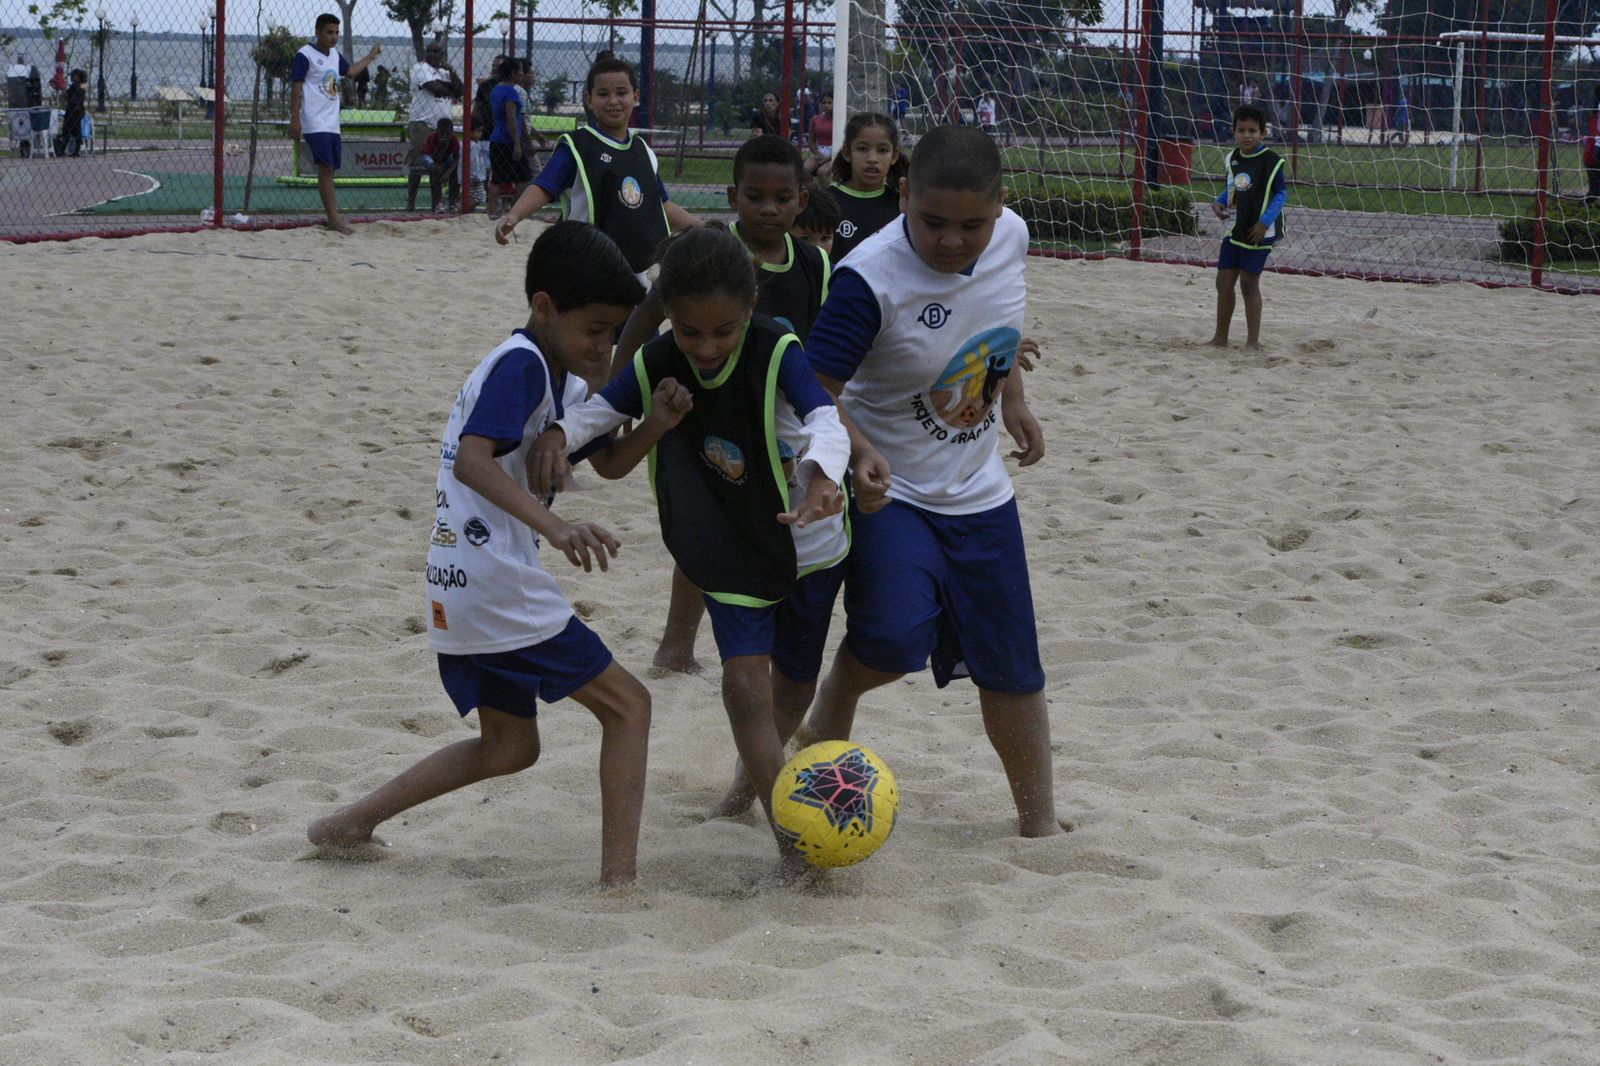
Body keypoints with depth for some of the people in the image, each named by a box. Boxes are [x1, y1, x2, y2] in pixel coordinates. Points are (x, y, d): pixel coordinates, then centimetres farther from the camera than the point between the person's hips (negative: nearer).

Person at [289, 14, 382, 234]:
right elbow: (297, 89, -10)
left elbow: (350, 71, 35)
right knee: (326, 168, -13)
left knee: (330, 170, 6)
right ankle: (334, 218, -16)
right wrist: (295, 119, -15)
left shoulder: (335, 56, 15)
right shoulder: (305, 55, -7)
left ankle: (333, 219, 7)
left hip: (332, 123, 8)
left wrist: (372, 55, 37)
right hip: (315, 123, -8)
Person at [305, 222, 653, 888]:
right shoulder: (521, 363, -14)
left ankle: (351, 822, 23)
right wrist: (553, 526, -41)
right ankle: (619, 879, -8)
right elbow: (472, 459, -29)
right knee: (627, 705, -3)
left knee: (509, 746, 23)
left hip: (459, 593, 10)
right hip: (497, 586, -10)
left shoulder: (556, 378, 16)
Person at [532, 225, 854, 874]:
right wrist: (559, 434, -37)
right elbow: (601, 408, -12)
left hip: (810, 548, -1)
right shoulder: (658, 364, -15)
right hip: (729, 557, 1)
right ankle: (792, 841, -12)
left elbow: (826, 419, -39)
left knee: (794, 677, 18)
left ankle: (762, 764, 52)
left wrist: (824, 475, -62)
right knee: (745, 685, -14)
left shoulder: (777, 352, -26)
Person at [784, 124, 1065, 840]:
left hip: (979, 492, 5)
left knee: (1011, 667, 10)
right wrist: (858, 452, -44)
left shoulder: (1010, 237, -9)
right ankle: (834, 702, 7)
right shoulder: (870, 279, -29)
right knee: (895, 636, -27)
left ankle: (1040, 822, 27)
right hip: (890, 491, -5)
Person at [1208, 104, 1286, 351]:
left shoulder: (1271, 161, -13)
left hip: (1258, 232, -6)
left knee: (1249, 284, -2)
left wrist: (1265, 221, -20)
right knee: (1224, 282, 8)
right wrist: (1218, 203, -3)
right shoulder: (1232, 159, 6)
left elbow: (1281, 194, -12)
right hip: (1233, 229, 6)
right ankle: (1220, 337, 19)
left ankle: (1253, 340, 8)